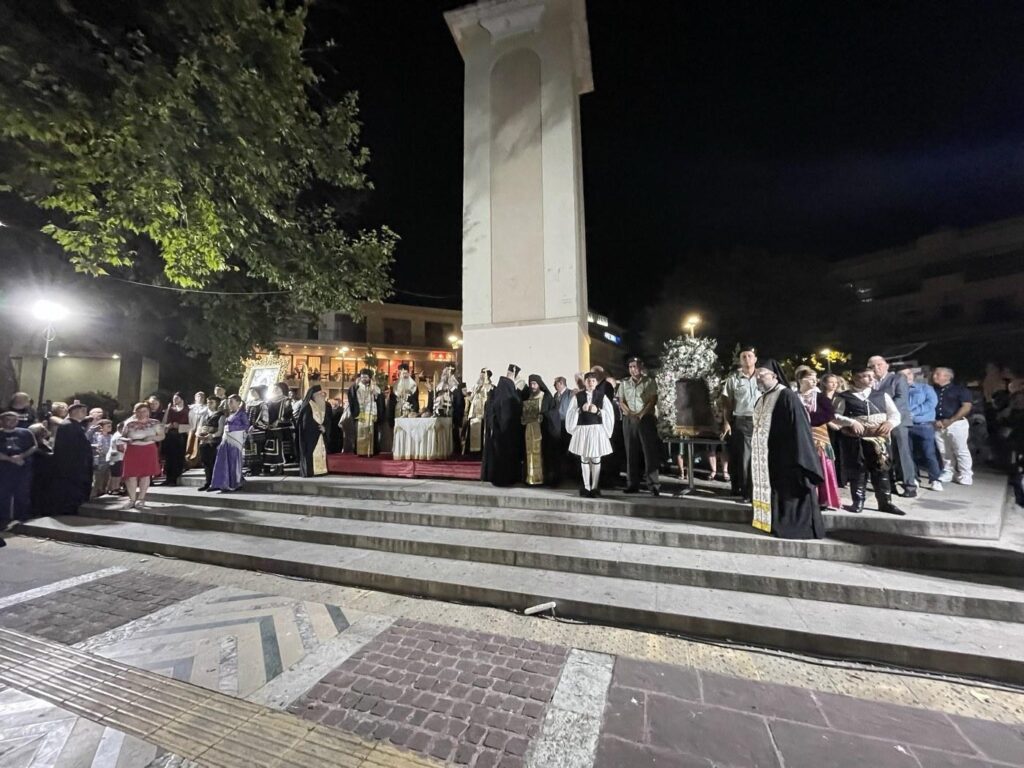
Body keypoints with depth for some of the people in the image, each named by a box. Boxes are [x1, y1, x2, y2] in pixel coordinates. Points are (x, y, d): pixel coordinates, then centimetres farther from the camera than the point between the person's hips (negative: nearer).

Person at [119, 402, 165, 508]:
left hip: (149, 451, -1)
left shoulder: (155, 423, 3)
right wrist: (127, 440, -11)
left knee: (146, 474, 2)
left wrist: (152, 438, -16)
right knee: (131, 474, -1)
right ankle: (132, 499, 11)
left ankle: (141, 498, 13)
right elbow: (122, 437, 11)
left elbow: (161, 436, 3)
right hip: (132, 451, 1)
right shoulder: (129, 424, 5)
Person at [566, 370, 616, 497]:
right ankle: (586, 487, 16)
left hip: (597, 430, -1)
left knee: (596, 459, 4)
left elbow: (609, 413, 1)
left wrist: (598, 411, -14)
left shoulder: (602, 395, 2)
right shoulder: (578, 396, 4)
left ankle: (595, 488, 14)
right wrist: (581, 409, -13)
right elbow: (570, 413, 3)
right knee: (584, 459, 6)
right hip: (582, 430, 1)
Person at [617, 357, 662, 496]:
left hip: (646, 419, -3)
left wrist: (641, 413, -15)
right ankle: (632, 484, 10)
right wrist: (630, 413, -9)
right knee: (631, 452, 4)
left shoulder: (649, 382, 4)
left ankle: (653, 485, -2)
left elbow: (653, 400, -5)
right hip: (629, 420, 3)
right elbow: (621, 402, 7)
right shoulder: (624, 383, 12)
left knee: (650, 452, -5)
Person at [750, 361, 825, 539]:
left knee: (787, 491, 0)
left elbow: (798, 427, -18)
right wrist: (755, 453, 17)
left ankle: (795, 526, 14)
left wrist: (798, 459, -21)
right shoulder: (761, 400, 12)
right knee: (768, 488, 15)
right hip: (764, 457, 9)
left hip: (784, 457, -8)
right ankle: (774, 523, 26)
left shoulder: (787, 396, -14)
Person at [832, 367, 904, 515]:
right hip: (855, 439, -3)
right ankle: (858, 502, 12)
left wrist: (890, 422, -9)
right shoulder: (844, 397, 0)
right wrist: (851, 422, -19)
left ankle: (885, 502, 17)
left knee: (882, 470, 6)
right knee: (857, 471, 3)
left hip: (880, 437, 3)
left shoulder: (882, 395, 13)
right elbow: (835, 415, -5)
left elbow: (895, 414, 12)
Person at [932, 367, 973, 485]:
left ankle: (965, 476, 8)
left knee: (961, 451, 0)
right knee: (944, 452, 8)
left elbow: (966, 407, -7)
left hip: (956, 423, -4)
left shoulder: (960, 389, 0)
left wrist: (951, 420, -13)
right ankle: (947, 473, 16)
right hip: (938, 425, 4)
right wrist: (935, 420, -5)